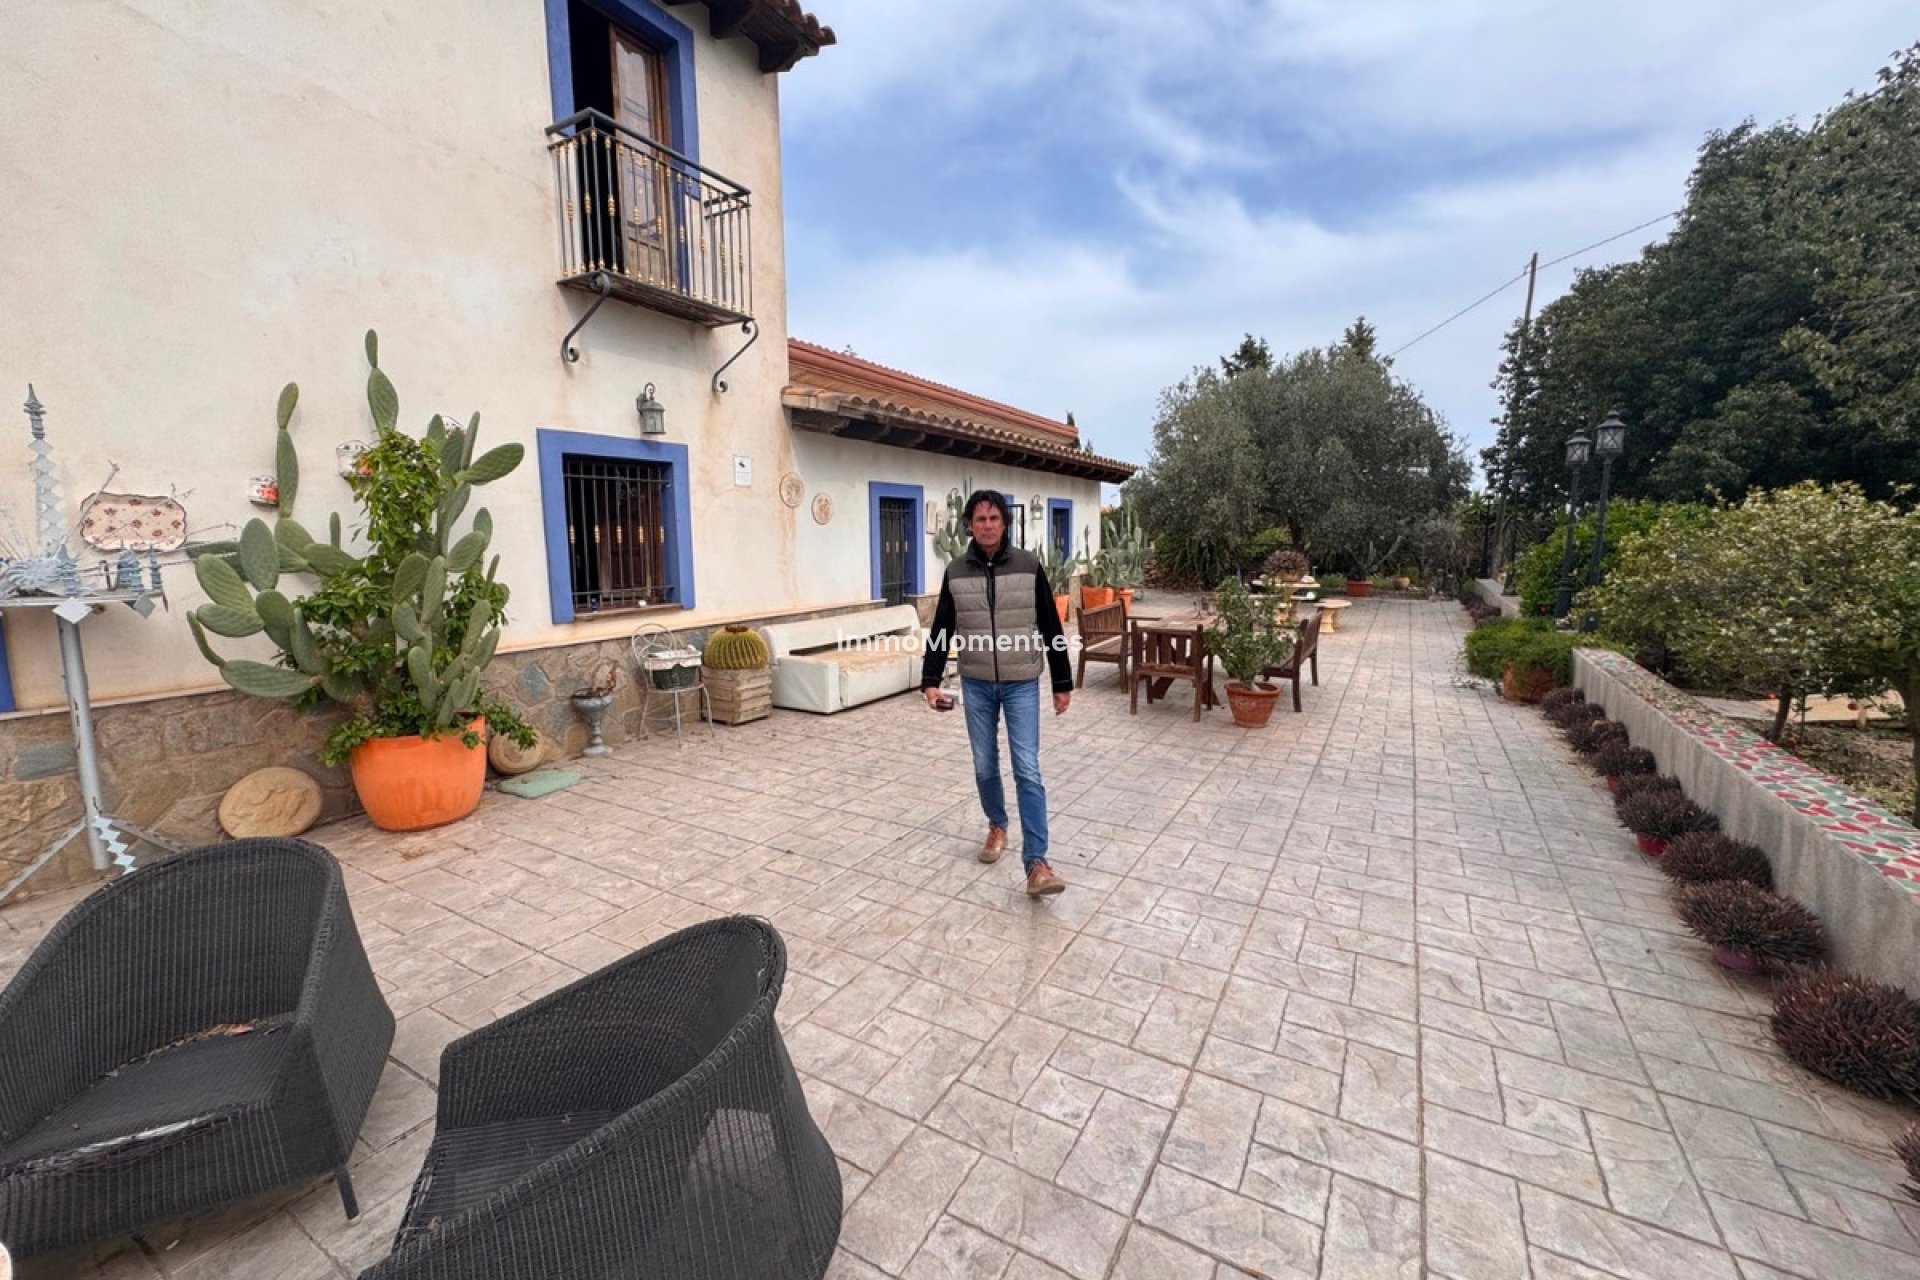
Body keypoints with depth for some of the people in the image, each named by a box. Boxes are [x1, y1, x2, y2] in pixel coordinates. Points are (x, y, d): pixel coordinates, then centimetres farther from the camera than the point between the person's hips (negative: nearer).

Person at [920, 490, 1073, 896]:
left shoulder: (1028, 565, -4)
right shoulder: (956, 572, 1)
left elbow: (1051, 628, -1)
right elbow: (941, 630, 4)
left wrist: (1062, 683, 1)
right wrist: (930, 681, -6)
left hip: (1021, 684, -2)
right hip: (976, 685, 2)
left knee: (1027, 769, -6)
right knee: (984, 767, 13)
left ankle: (1036, 862, -4)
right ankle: (997, 826, 39)